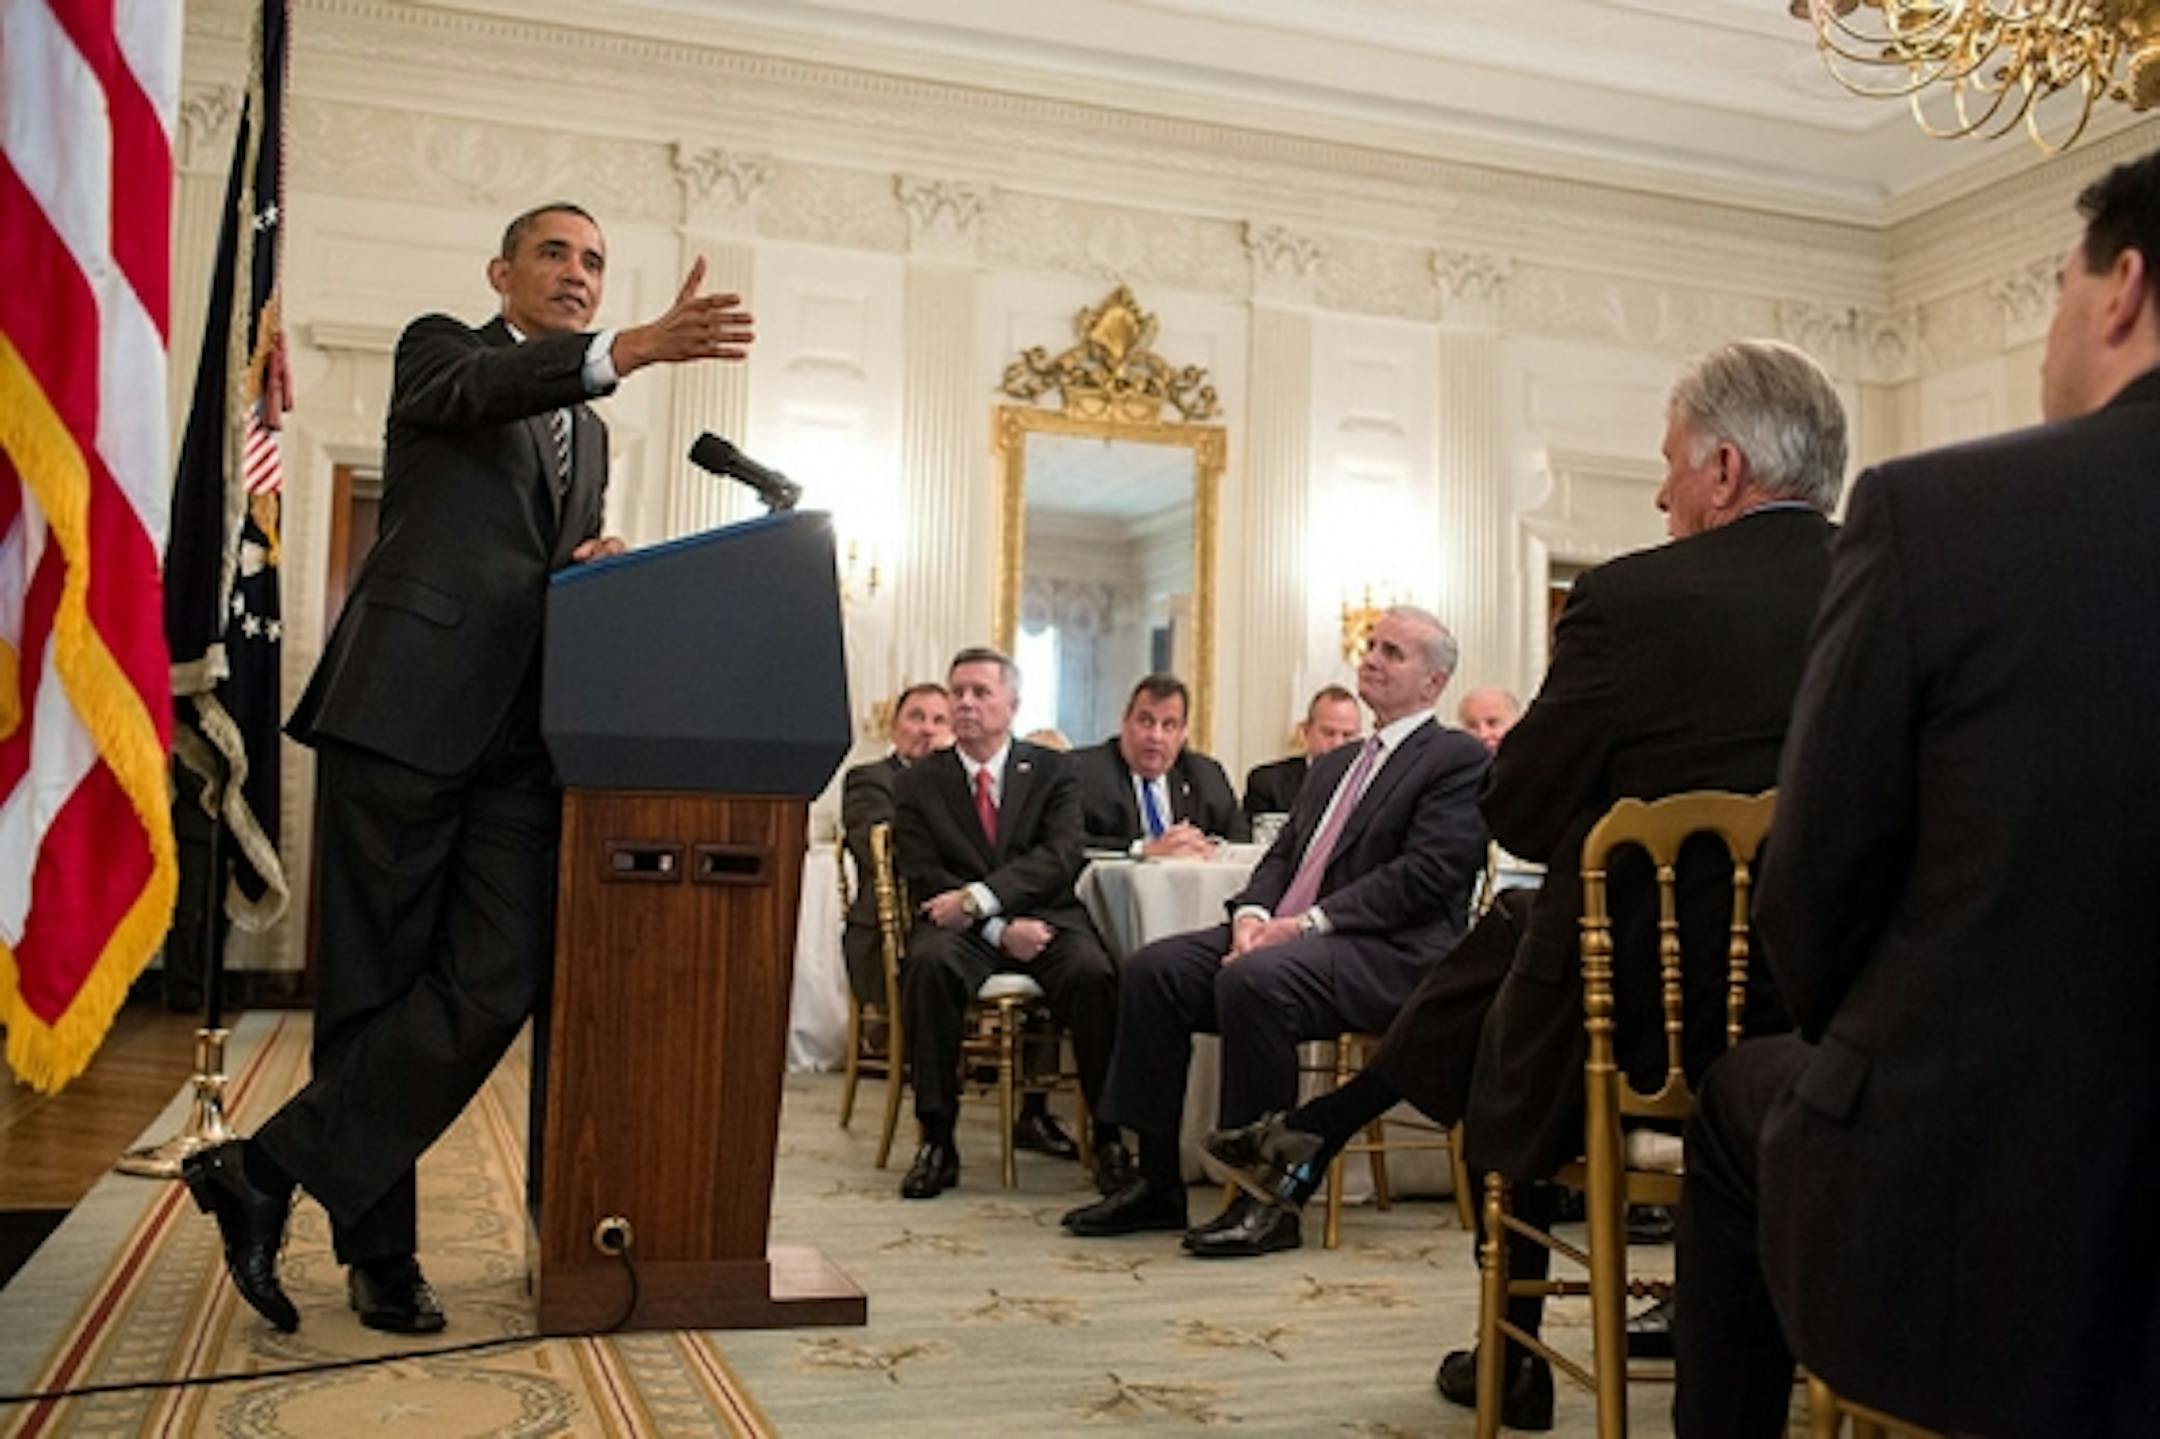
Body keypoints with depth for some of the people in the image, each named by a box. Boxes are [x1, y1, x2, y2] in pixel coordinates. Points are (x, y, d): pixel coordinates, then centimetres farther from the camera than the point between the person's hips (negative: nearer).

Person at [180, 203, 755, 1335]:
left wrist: (592, 565, 3)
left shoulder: (587, 432, 26)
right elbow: (474, 389, -16)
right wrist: (633, 349, -33)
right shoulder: (441, 349, 9)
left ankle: (268, 1172, 0)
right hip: (407, 704, -5)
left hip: (519, 730, 5)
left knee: (499, 981, -10)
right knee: (373, 983, 0)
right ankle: (379, 1252, 9)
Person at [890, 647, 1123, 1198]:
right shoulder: (917, 783, 11)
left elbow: (1059, 858, -5)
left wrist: (977, 898, -20)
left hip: (1046, 918, 0)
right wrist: (1000, 928, -15)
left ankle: (1109, 1136, -17)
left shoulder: (1053, 770, 10)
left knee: (1092, 971, -31)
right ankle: (936, 1140, -24)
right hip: (965, 927, 0)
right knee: (928, 962, -33)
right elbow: (924, 878, 0)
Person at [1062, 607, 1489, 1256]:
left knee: (1253, 980, -34)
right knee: (1155, 967, -13)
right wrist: (1253, 913, -3)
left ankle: (1269, 1200, -23)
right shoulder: (1335, 764, 26)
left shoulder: (1460, 759, 0)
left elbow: (1426, 874, -13)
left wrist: (1307, 922, -18)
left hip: (1386, 953, -8)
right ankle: (1157, 1183, -6)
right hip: (1288, 932, 8)